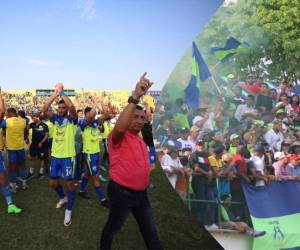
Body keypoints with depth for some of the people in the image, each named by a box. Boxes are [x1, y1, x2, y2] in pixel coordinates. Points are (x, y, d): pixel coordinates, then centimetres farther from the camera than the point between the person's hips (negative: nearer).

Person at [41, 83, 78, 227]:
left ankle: (68, 211, 14)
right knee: (53, 182, 15)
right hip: (55, 155, 5)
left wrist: (61, 92, -14)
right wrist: (55, 94, -13)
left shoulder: (72, 119, -6)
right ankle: (63, 198, 43)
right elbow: (43, 110, -10)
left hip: (68, 156, -5)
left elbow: (71, 105, -26)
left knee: (70, 183, -1)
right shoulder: (55, 118, 7)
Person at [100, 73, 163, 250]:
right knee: (113, 228, 16)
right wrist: (135, 98, -46)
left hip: (141, 193, 7)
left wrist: (149, 169, 10)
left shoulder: (141, 141, 11)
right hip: (122, 192, -7)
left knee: (151, 232, 17)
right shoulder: (119, 137, -15)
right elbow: (119, 127, -42)